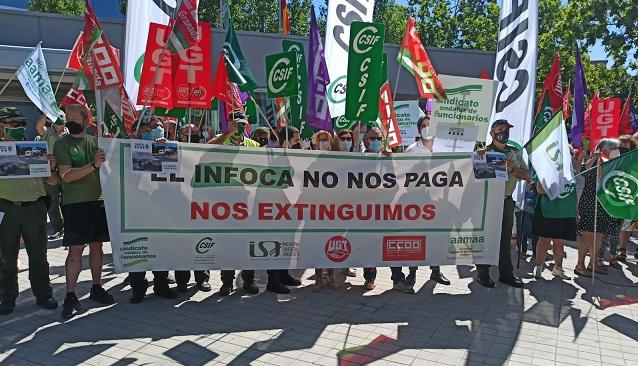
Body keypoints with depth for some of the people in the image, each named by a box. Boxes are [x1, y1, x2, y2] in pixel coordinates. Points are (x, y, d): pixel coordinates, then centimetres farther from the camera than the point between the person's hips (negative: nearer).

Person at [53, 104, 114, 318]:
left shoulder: (96, 142, 11)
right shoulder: (61, 144, -1)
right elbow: (67, 175, -12)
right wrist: (93, 165, -22)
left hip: (98, 200, 4)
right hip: (74, 203, -4)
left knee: (96, 246, 10)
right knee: (75, 249, -4)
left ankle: (96, 287, 22)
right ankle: (70, 296, 4)